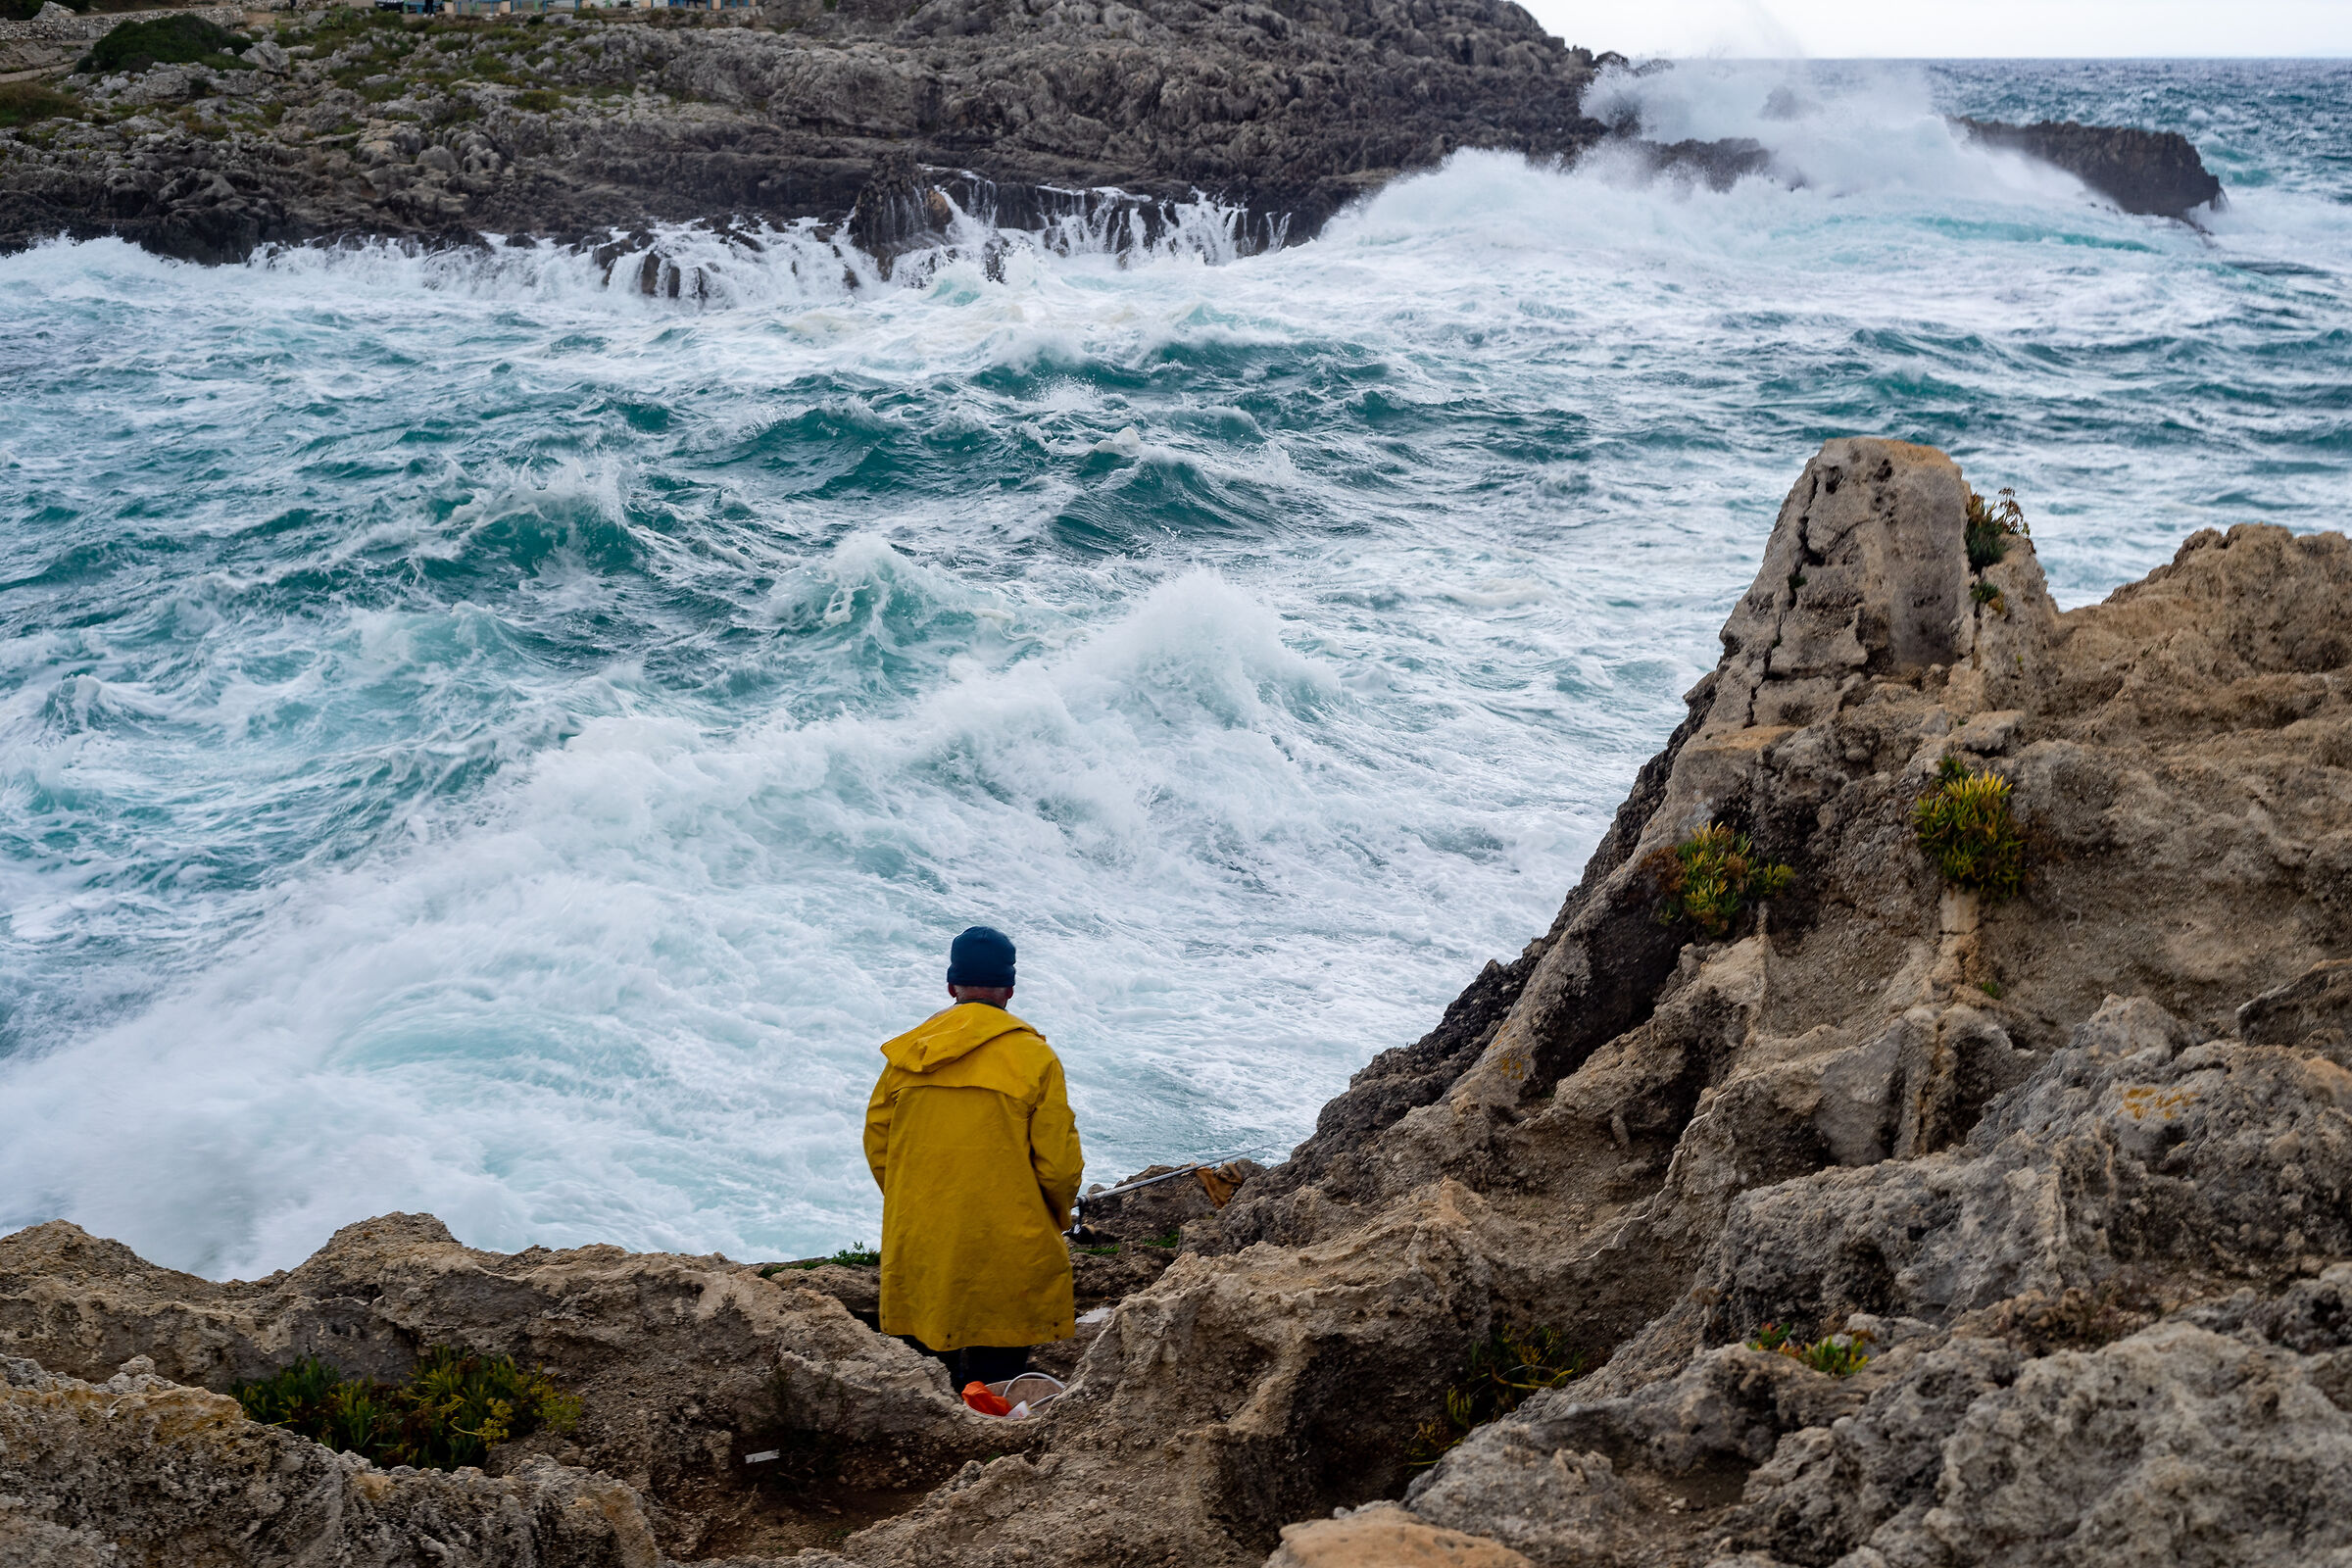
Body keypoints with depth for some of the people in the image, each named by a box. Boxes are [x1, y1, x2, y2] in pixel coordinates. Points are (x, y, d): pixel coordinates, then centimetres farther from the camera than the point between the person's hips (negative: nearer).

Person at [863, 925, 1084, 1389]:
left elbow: (877, 1146, 8)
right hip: (1007, 1245, -4)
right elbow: (1058, 1162, -7)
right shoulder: (1034, 1058, -7)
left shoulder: (906, 1054, 3)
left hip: (918, 1247, 4)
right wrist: (1056, 1219, 13)